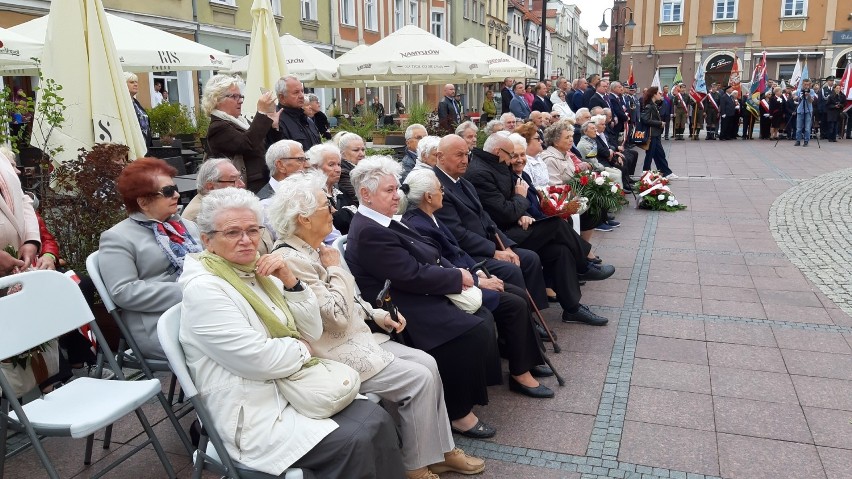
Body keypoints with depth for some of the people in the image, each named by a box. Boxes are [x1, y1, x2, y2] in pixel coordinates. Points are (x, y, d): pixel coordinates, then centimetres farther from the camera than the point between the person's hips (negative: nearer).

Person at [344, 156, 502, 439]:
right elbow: (414, 275, -22)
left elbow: (428, 255, 15)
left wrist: (454, 271, -2)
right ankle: (459, 413, -3)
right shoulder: (369, 233, -20)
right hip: (404, 316, -10)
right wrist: (458, 277, -9)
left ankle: (475, 384, 14)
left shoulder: (383, 223, 11)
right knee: (474, 329, -18)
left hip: (418, 299, 10)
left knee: (483, 317, 2)